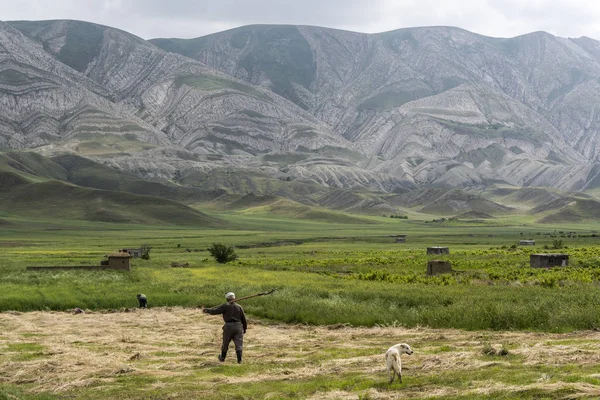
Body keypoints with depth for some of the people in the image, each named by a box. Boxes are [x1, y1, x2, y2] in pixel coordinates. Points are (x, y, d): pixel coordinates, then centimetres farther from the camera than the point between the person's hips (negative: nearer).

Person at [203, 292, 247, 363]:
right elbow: (244, 319, 11)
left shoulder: (225, 306, -2)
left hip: (228, 326, -2)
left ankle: (222, 358, 33)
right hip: (238, 326, 2)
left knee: (225, 343, 15)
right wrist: (244, 328, 22)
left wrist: (206, 310, 9)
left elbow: (214, 311, -6)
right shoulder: (239, 307, 8)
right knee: (238, 343, 0)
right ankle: (239, 360, -10)